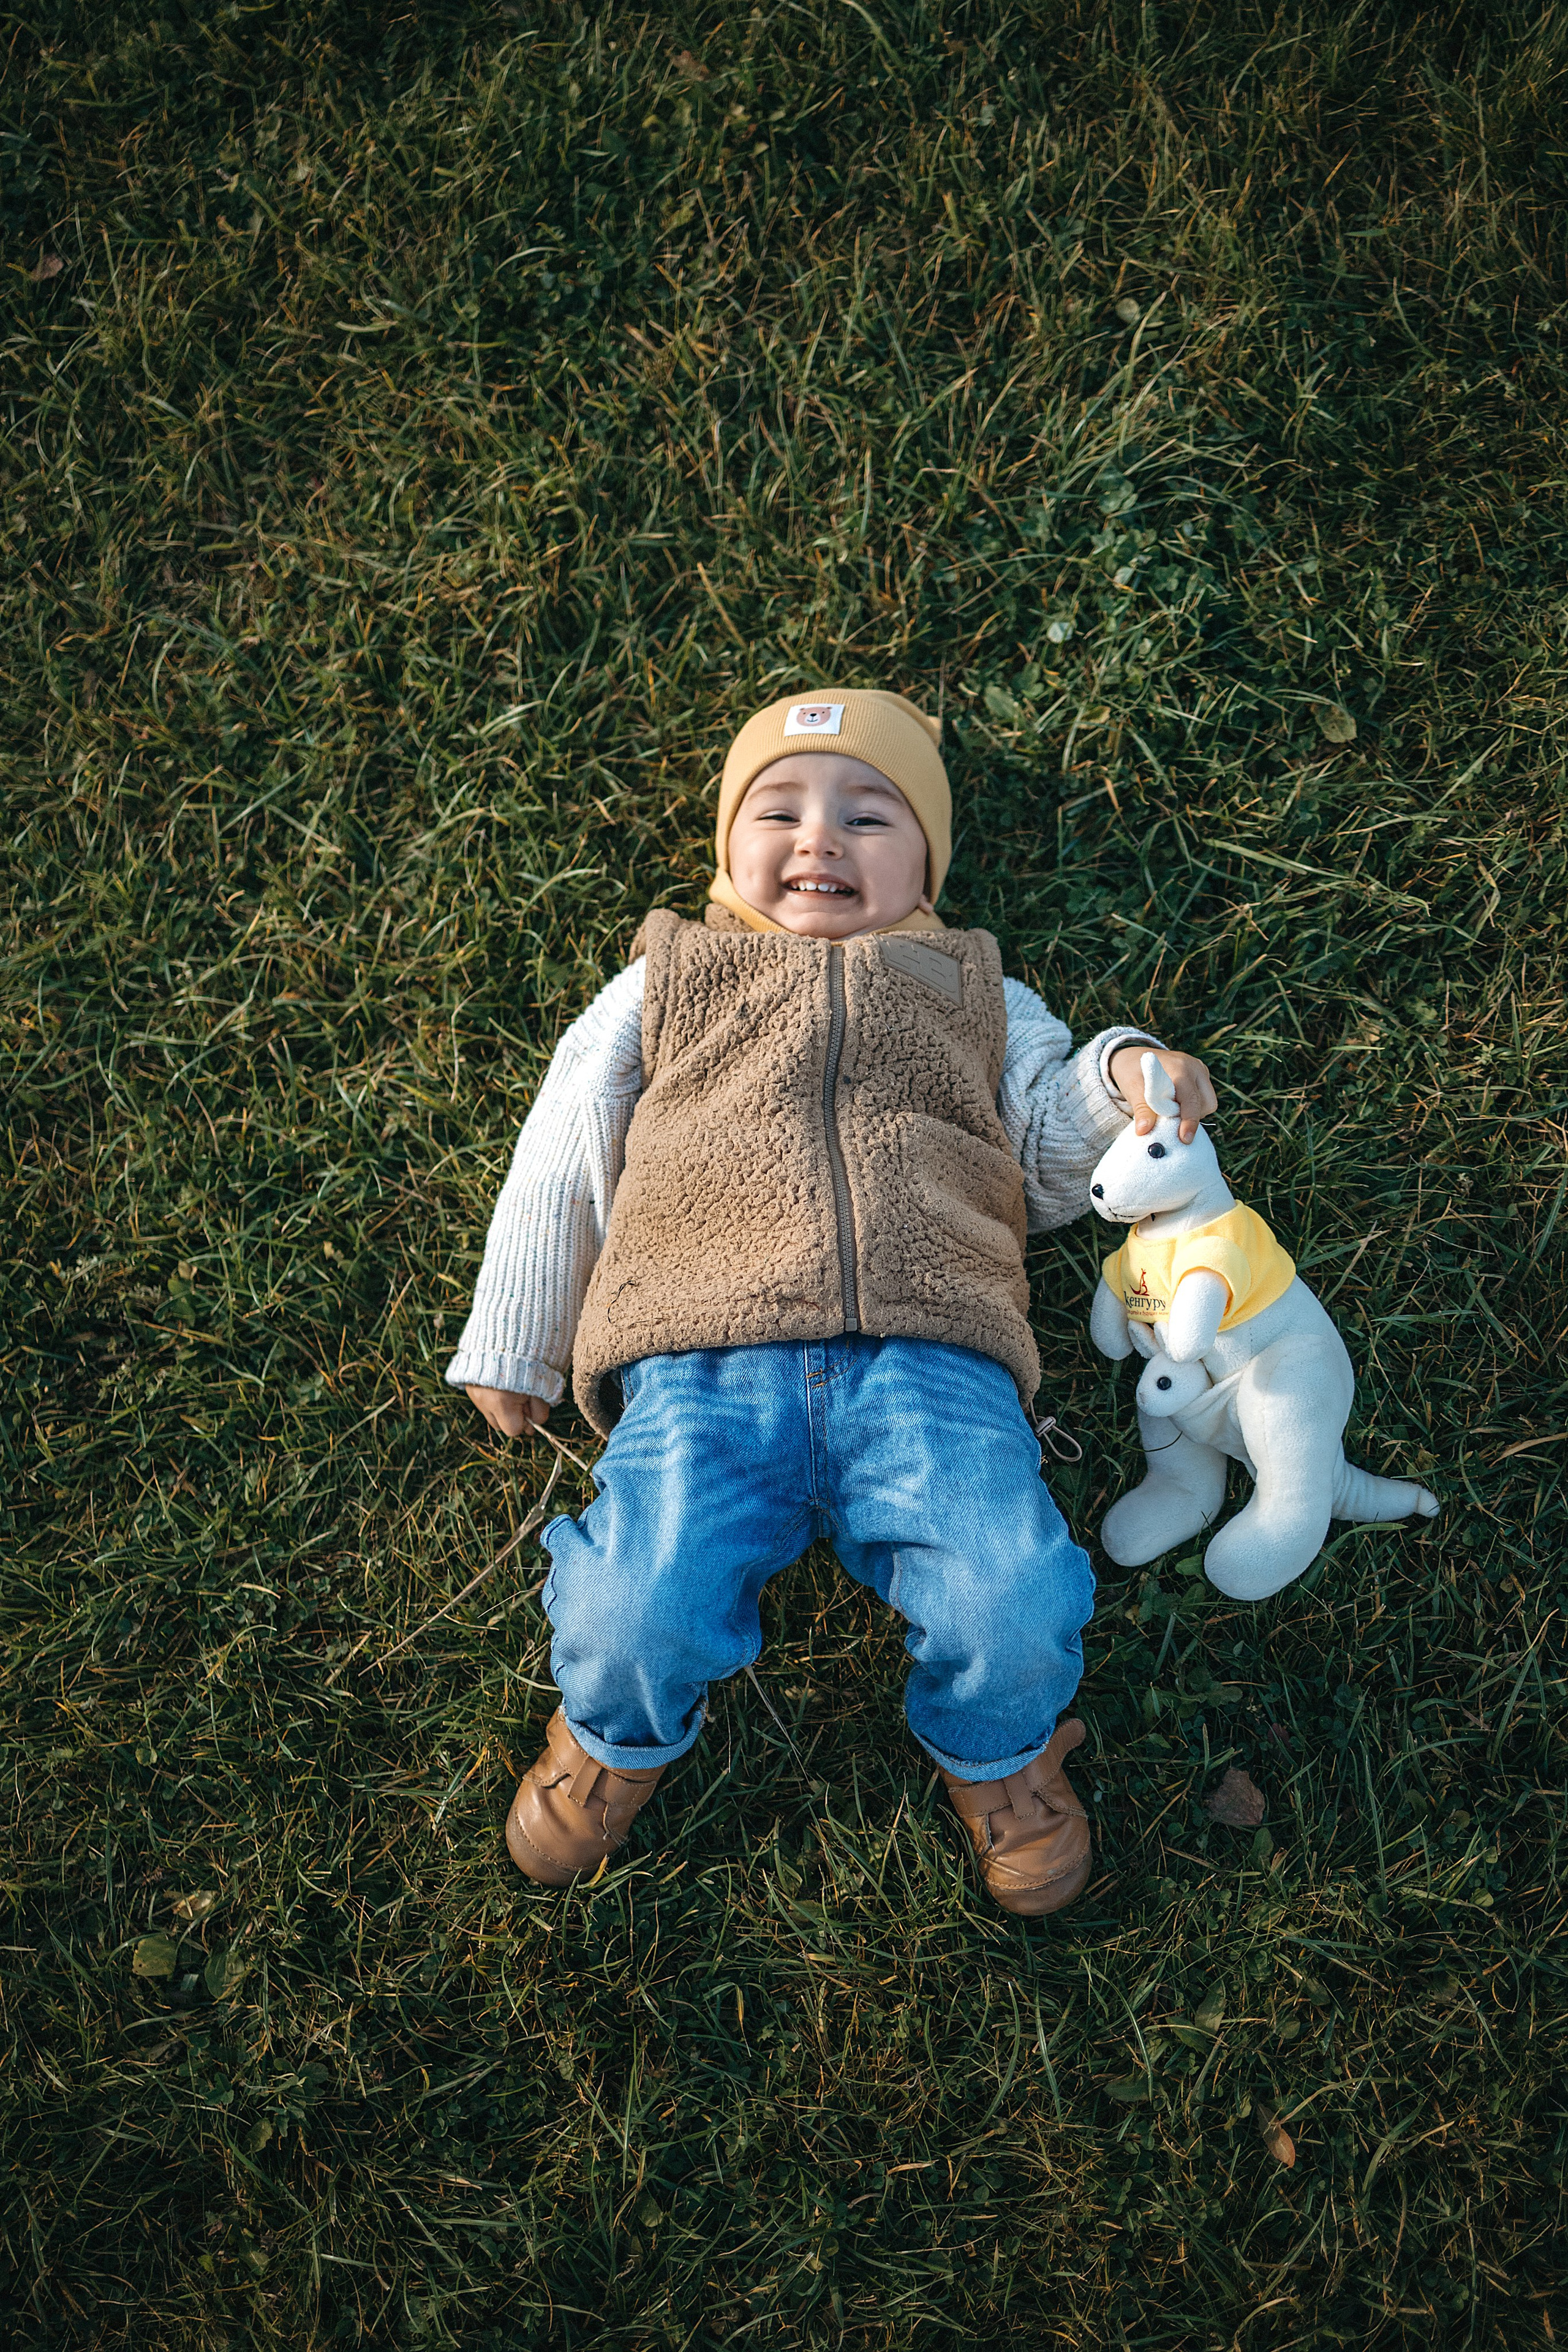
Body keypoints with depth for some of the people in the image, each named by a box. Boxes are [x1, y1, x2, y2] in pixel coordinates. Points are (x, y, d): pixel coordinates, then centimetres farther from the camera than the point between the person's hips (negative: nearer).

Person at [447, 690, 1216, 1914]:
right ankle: (620, 1735, 16)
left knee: (1015, 1610, -22)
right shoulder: (662, 986, 24)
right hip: (701, 1366, 0)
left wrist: (1123, 1079, 5)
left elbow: (1048, 1167, 25)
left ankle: (994, 1749, 16)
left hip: (930, 1361, 1)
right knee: (640, 1613, -23)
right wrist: (510, 1349, 20)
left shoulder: (979, 1000, 29)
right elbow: (559, 1171, 24)